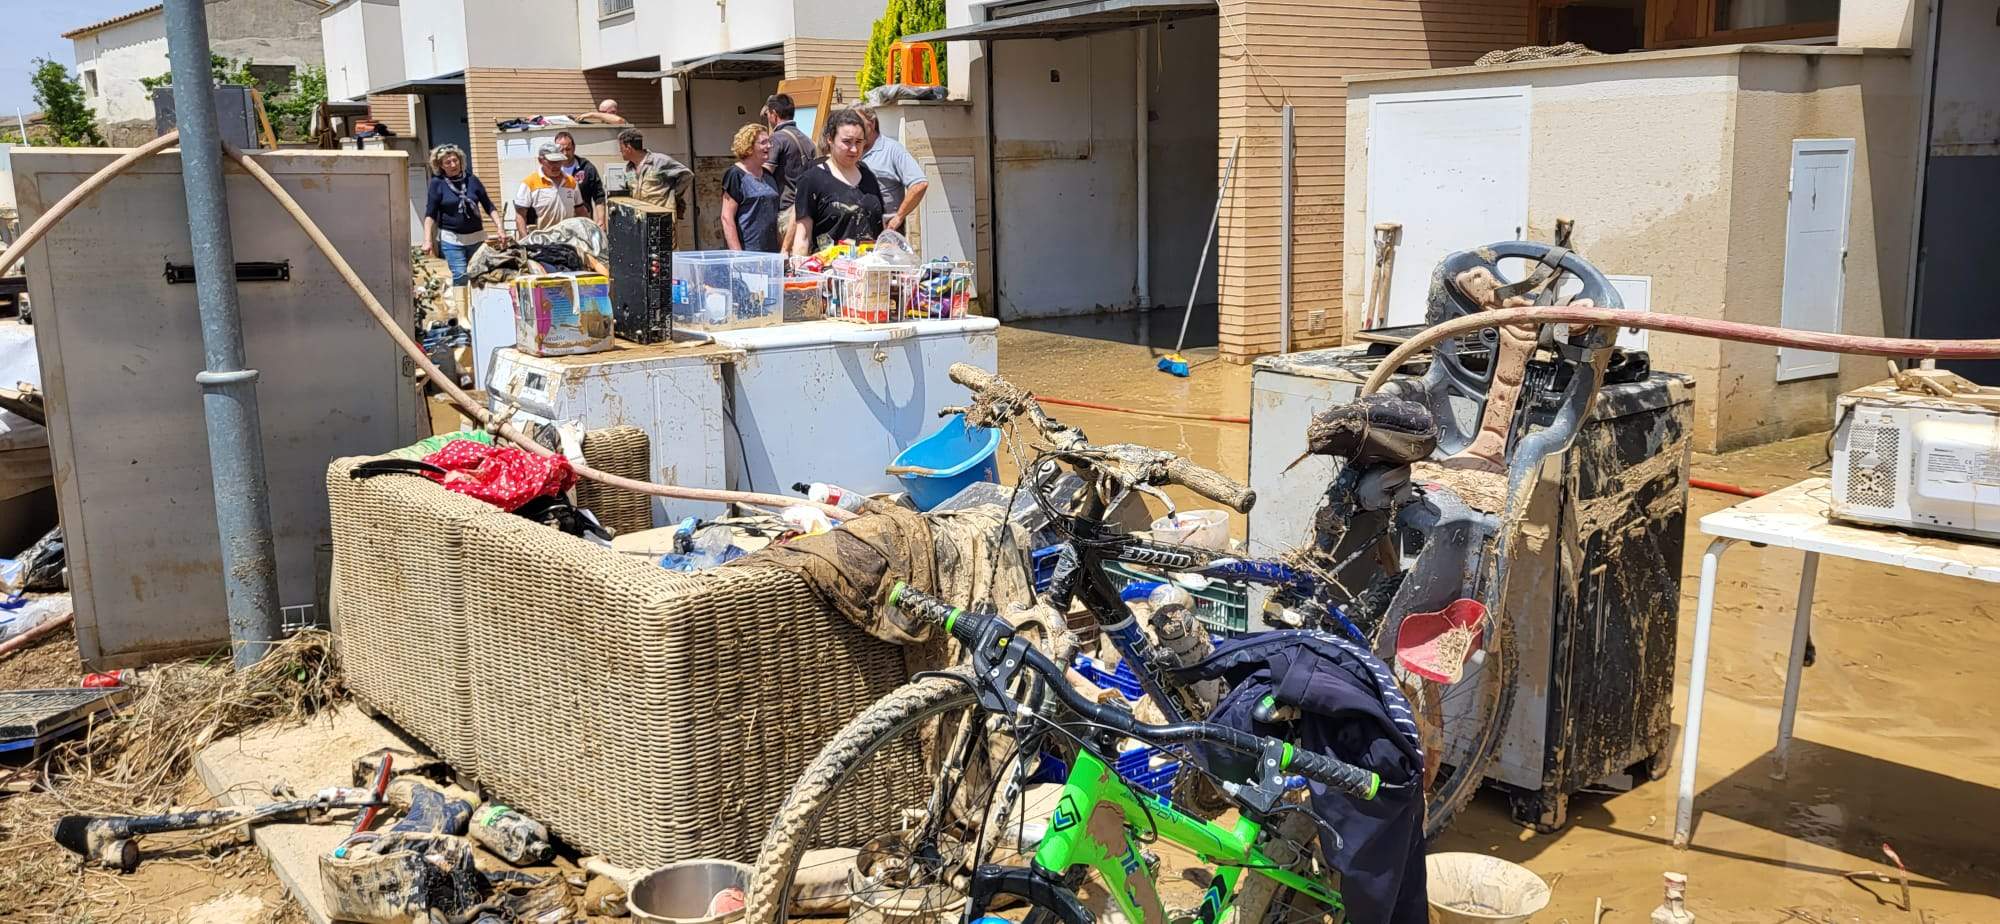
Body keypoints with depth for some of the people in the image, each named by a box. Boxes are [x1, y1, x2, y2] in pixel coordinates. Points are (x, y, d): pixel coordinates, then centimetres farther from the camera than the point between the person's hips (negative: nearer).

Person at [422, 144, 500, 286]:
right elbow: (430, 214, -3)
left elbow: (488, 206, 11)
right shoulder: (437, 184, 0)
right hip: (451, 239, -3)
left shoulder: (472, 180, 6)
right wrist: (428, 240, -13)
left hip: (476, 237, 3)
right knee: (460, 277, -12)